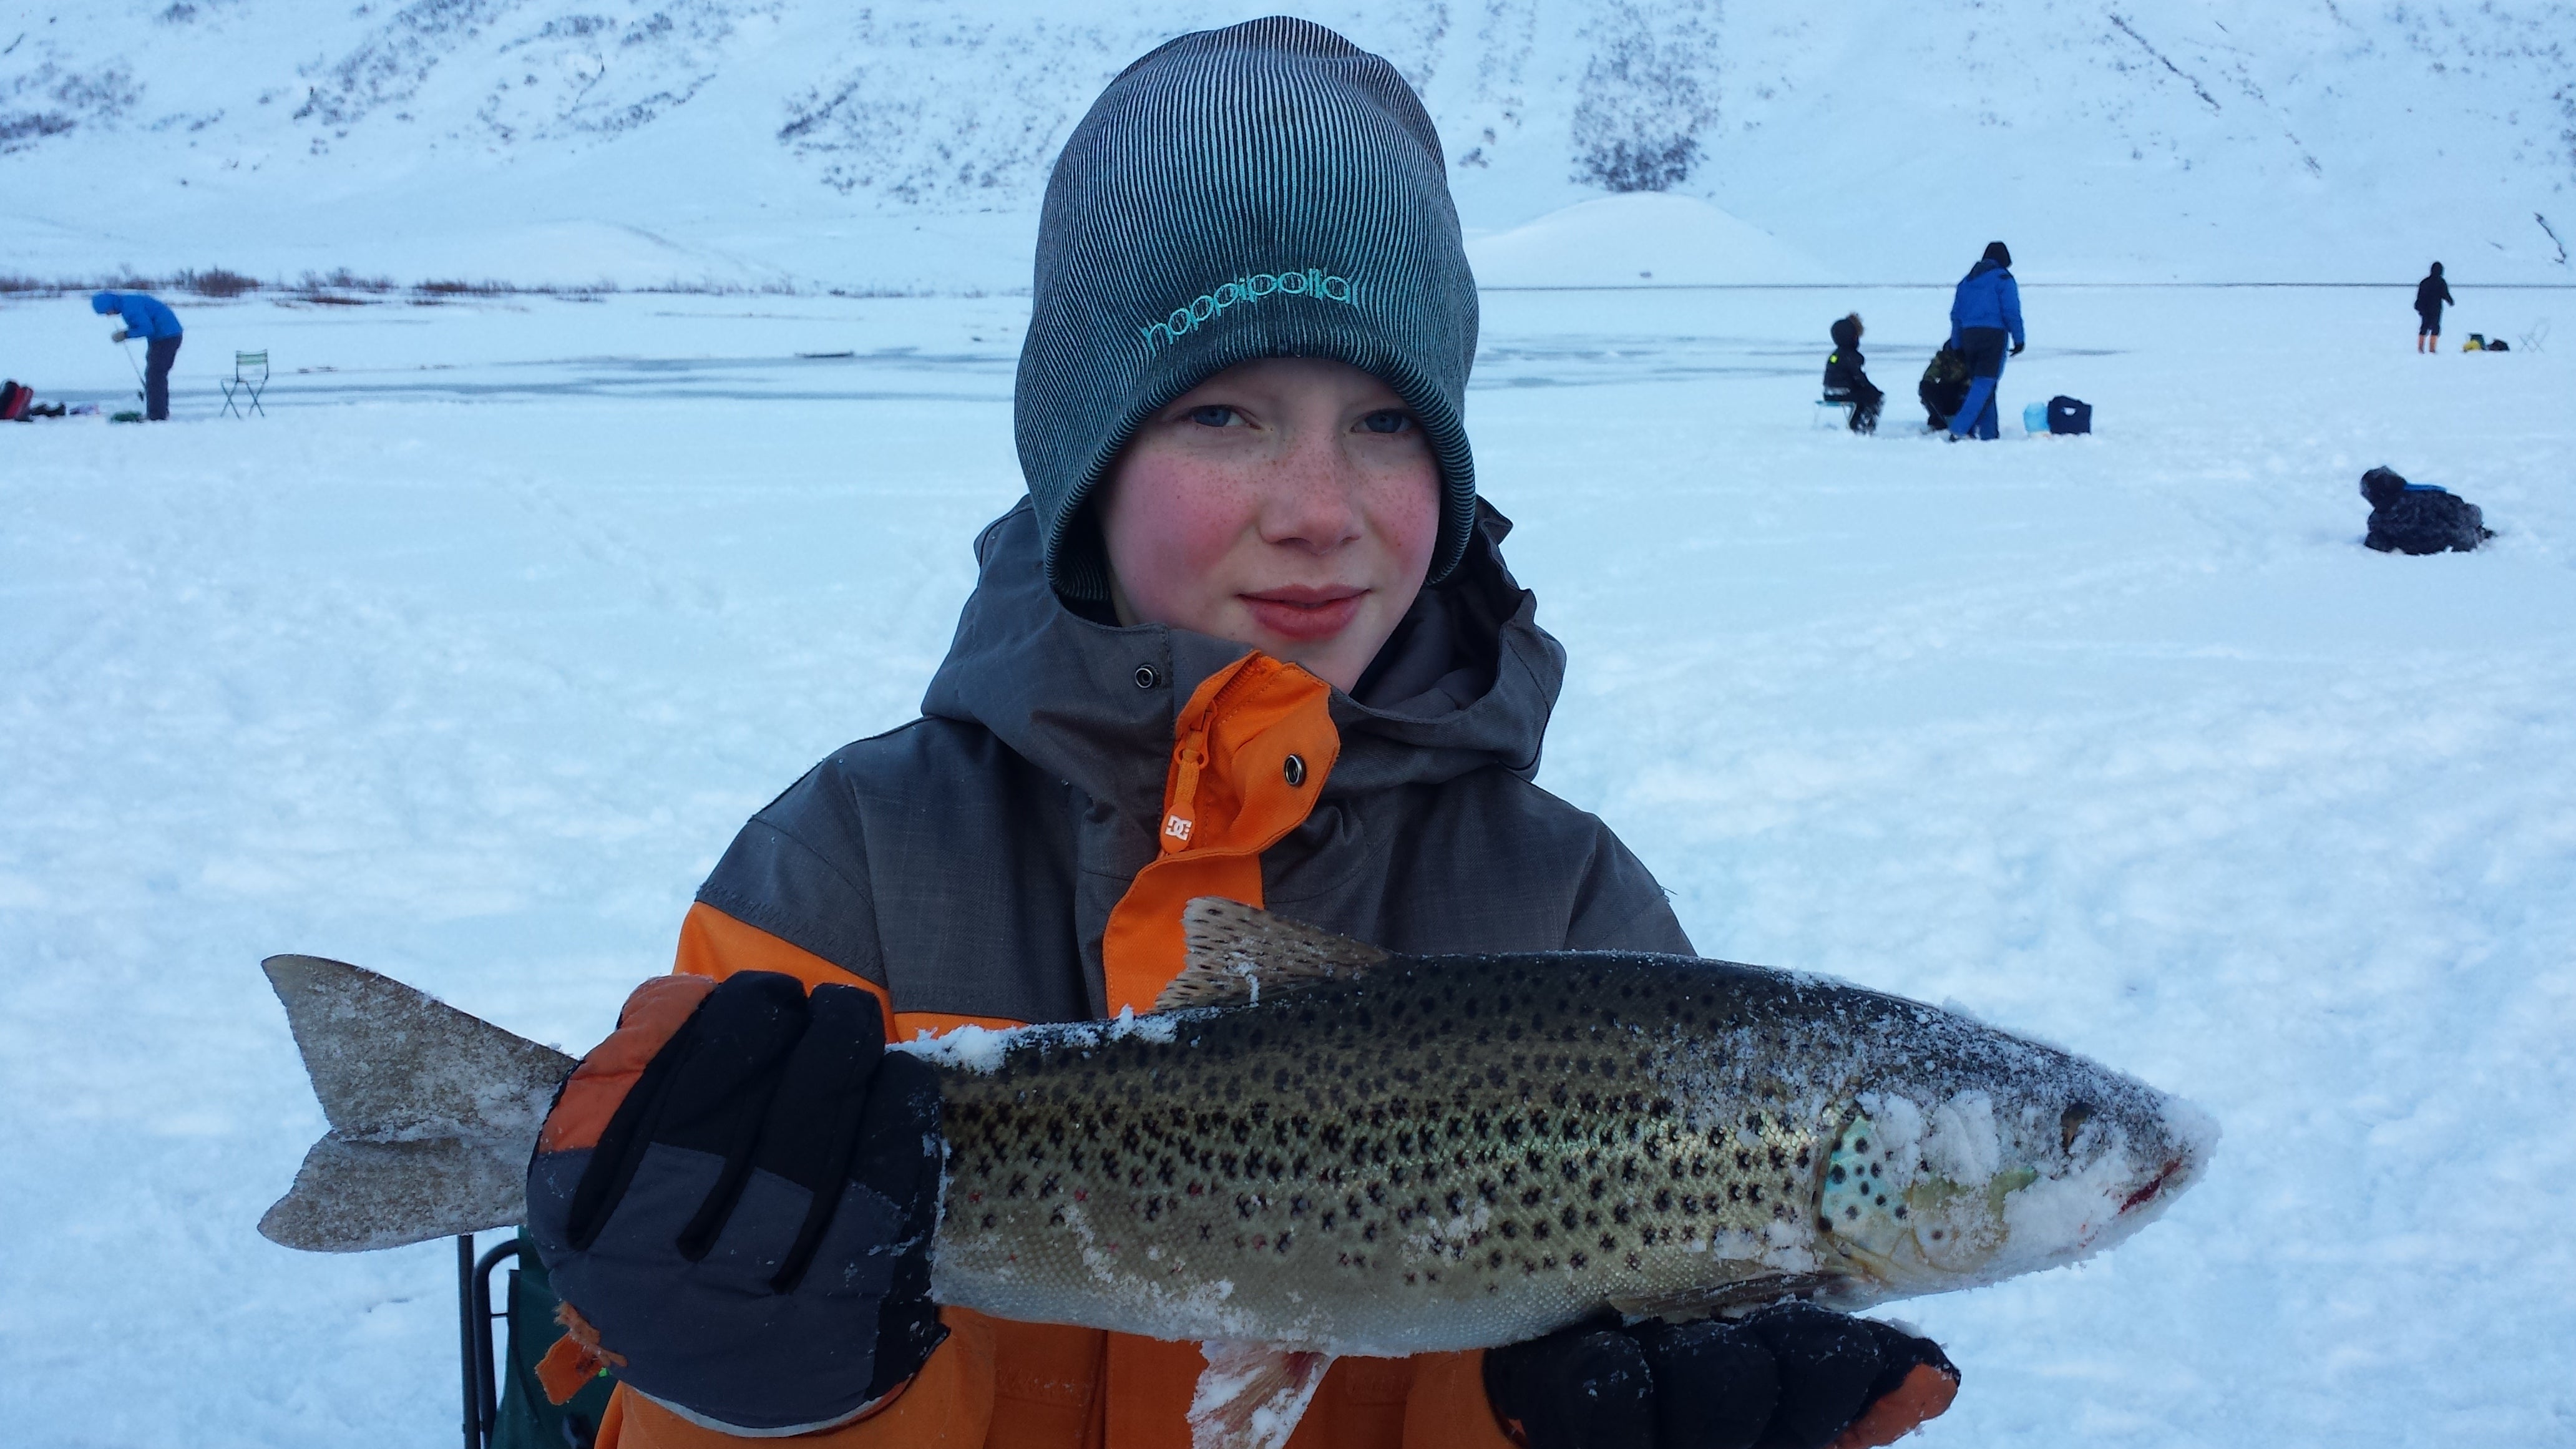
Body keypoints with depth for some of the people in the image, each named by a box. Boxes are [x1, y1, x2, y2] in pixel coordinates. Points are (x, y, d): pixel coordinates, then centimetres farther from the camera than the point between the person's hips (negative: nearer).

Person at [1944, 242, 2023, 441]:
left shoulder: (1967, 280, 17)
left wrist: (1957, 346, 18)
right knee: (1984, 385, -10)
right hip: (1993, 335, -6)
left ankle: (1988, 433, 12)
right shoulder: (2002, 278, -1)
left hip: (1969, 336, 6)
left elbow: (1956, 315, 15)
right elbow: (2011, 312, -7)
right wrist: (2018, 338, -1)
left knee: (1979, 384, 13)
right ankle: (1958, 429, -23)